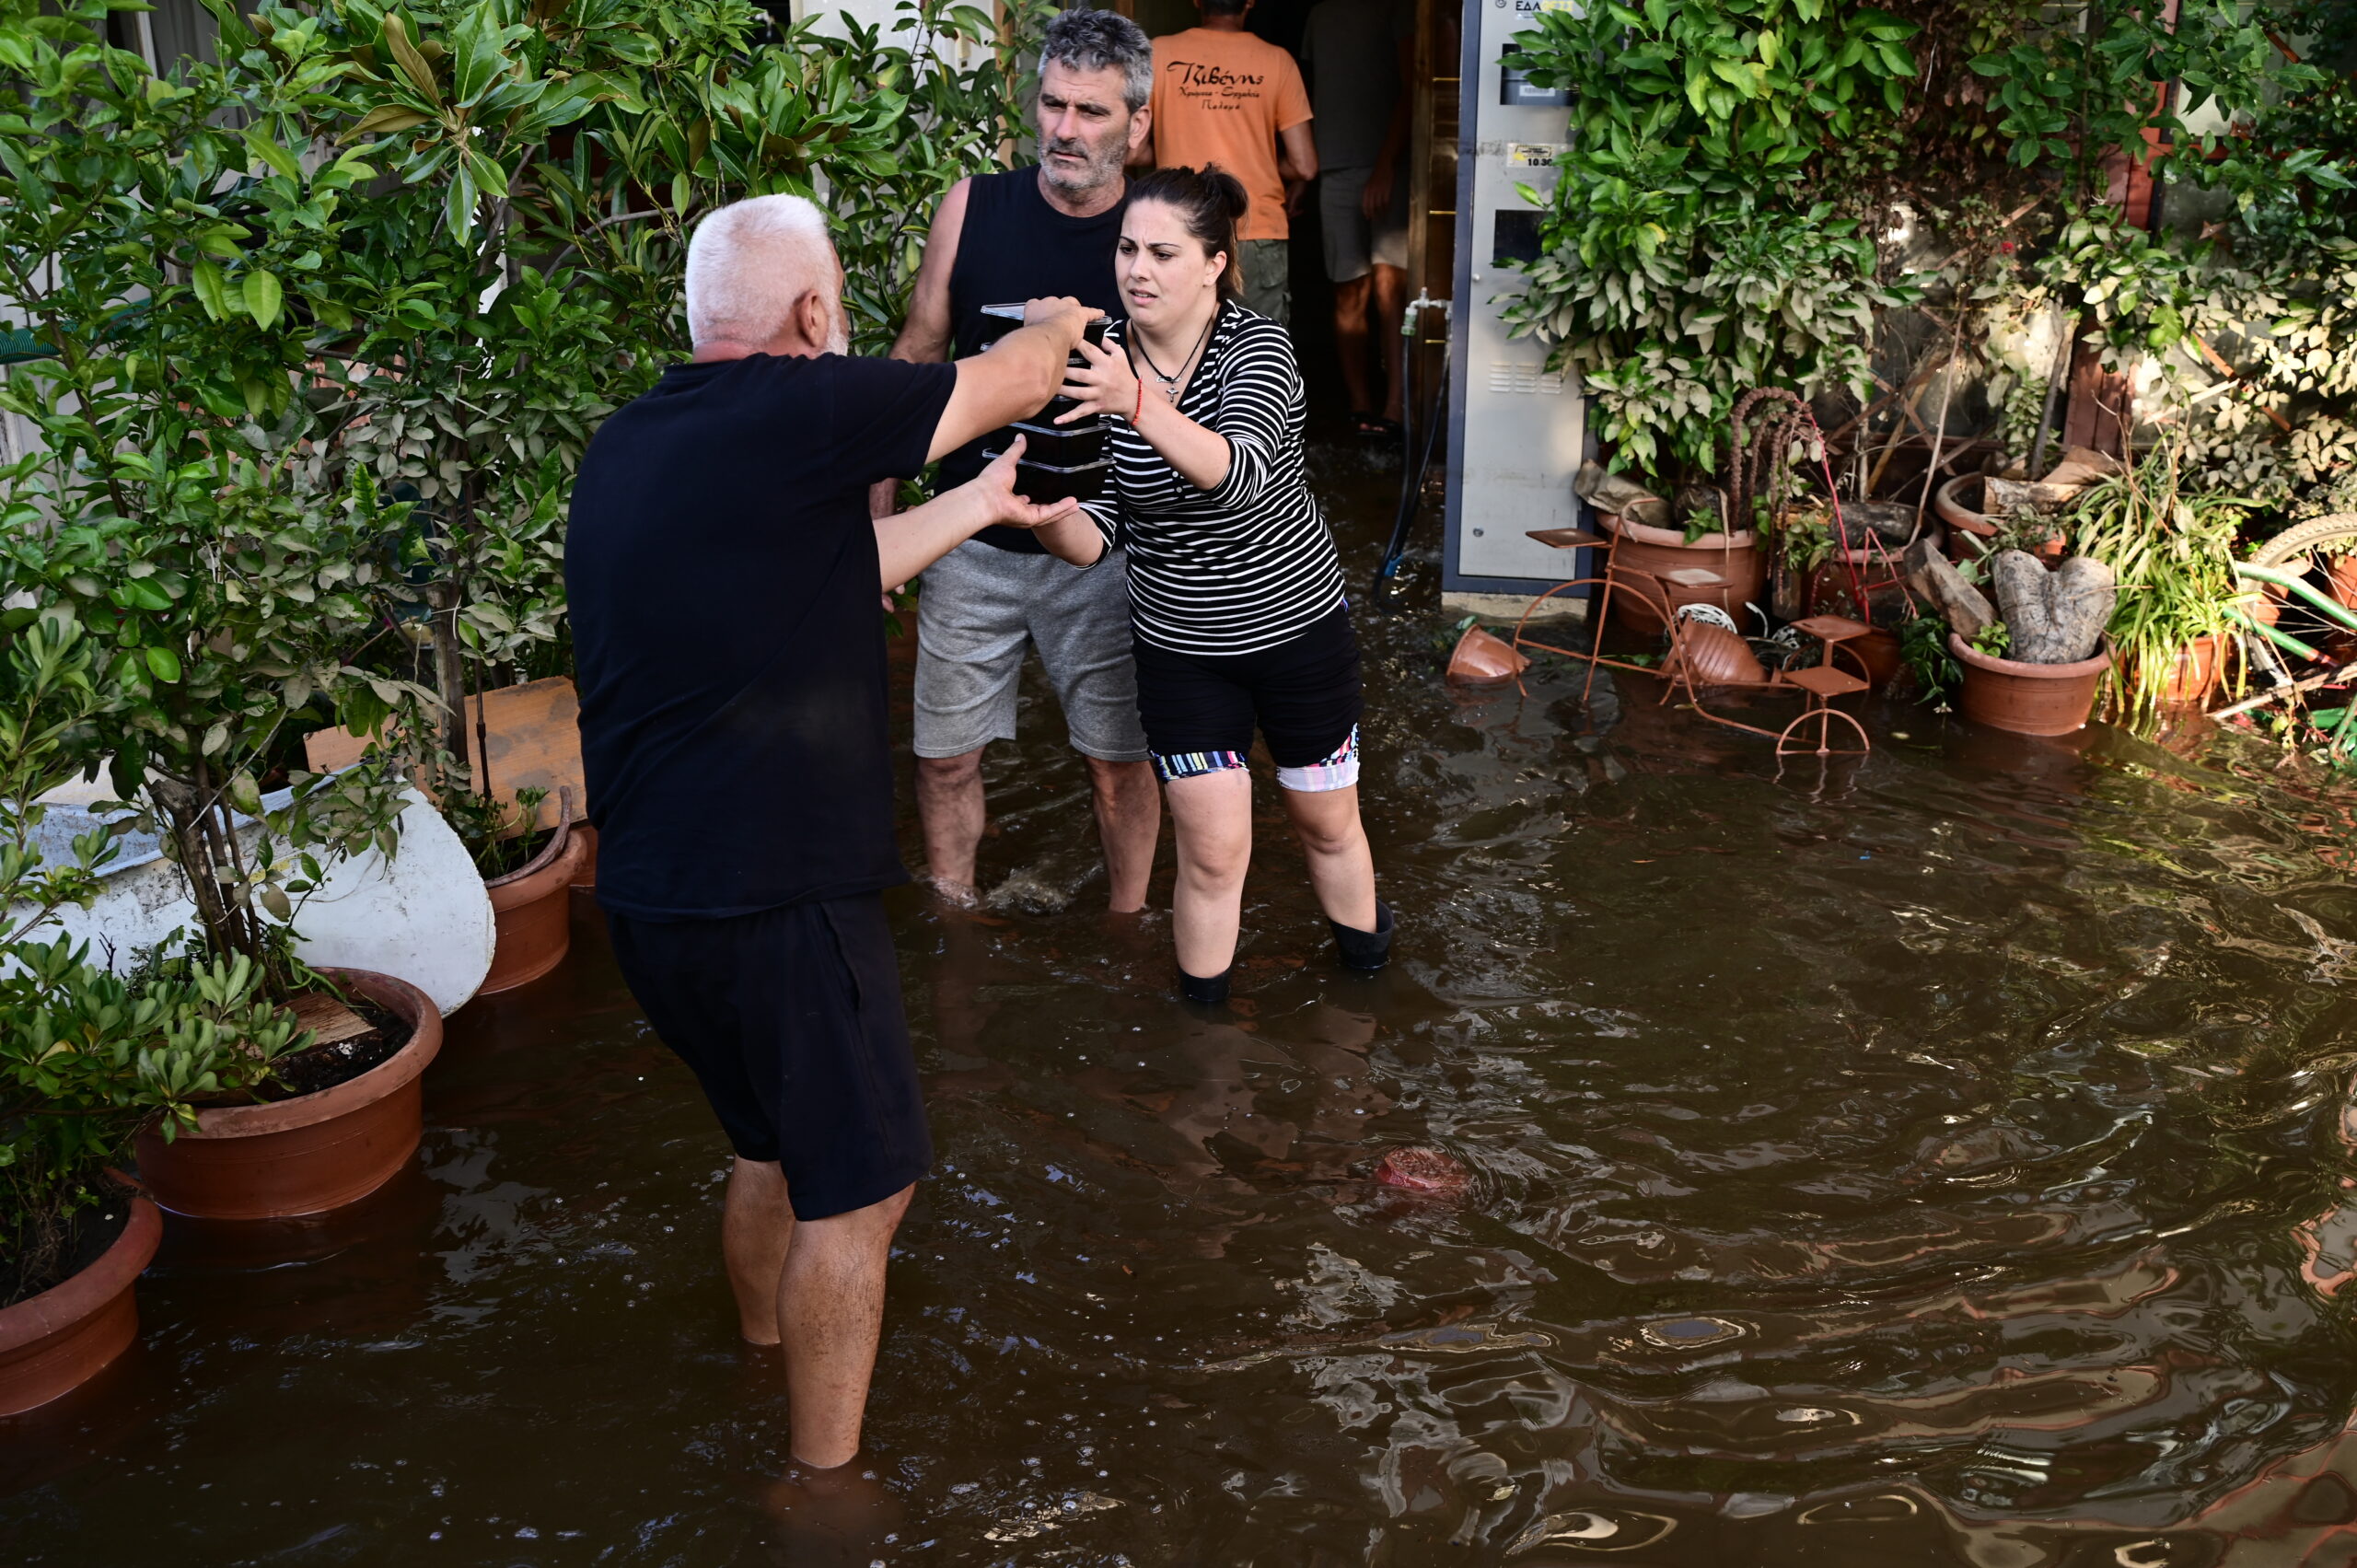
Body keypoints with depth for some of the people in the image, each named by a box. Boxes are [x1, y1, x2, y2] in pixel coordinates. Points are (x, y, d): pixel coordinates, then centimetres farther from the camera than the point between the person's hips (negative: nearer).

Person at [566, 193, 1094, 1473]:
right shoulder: (798, 411, -15)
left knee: (773, 1146, 27)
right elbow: (1021, 378, -1)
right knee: (857, 1183, 6)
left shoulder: (625, 446, 10)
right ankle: (822, 1483, 16)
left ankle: (765, 1354, 46)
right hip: (772, 896, -9)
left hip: (648, 890, 9)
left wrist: (978, 507, 32)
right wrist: (1059, 321, 22)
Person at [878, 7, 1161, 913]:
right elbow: (915, 364, 6)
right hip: (974, 542, 2)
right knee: (946, 757, 9)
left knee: (1118, 767, 7)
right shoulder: (973, 208, -2)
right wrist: (876, 522, 4)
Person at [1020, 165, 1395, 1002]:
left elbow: (1238, 473, -38)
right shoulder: (1101, 368, -8)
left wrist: (1139, 403, -54)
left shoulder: (1258, 346, -18)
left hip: (1298, 627, -1)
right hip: (1180, 647, 1)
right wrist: (1047, 513, -33)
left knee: (1327, 822, 17)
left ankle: (1366, 962, 45)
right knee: (1213, 852, -1)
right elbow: (1094, 538, -10)